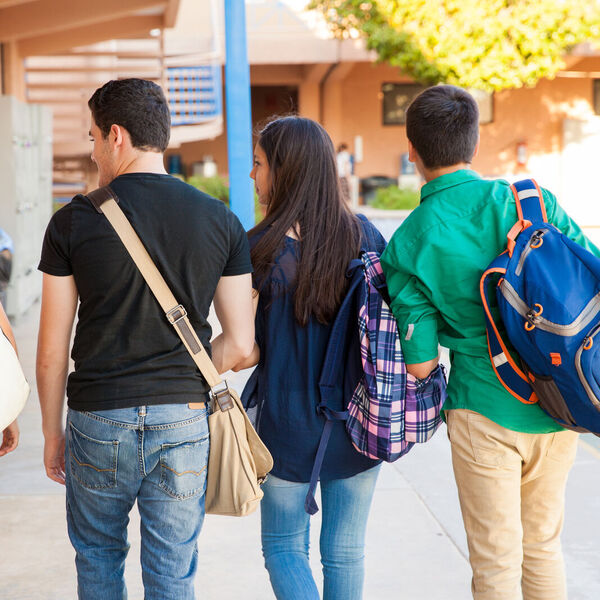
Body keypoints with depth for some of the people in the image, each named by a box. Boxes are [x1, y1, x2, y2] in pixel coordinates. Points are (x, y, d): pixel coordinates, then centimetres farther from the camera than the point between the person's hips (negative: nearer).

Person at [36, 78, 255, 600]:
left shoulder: (74, 222, -6)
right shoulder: (221, 221, 0)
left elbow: (52, 351, -3)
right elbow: (240, 345, -1)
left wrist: (52, 433, 10)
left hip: (99, 421, -1)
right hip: (184, 420, 2)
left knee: (97, 556, 22)